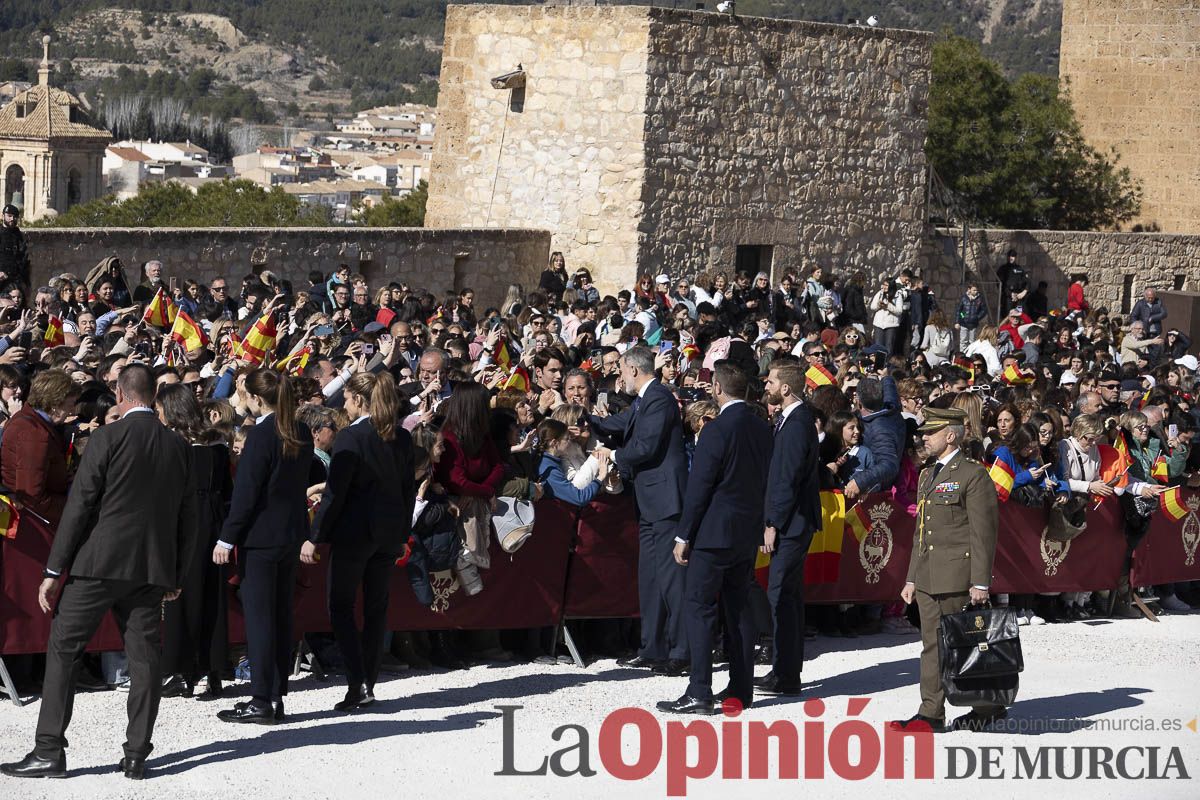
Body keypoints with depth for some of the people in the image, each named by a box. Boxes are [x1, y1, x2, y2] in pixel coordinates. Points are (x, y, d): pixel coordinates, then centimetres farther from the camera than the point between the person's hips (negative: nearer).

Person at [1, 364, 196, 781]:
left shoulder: (108, 438, -7)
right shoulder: (178, 446, 8)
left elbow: (79, 506, -9)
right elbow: (187, 517, 12)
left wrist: (54, 570, -5)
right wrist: (175, 574, 22)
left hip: (100, 564, -4)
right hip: (152, 570, 5)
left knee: (62, 650, 2)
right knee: (144, 658, 7)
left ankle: (50, 751, -1)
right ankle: (136, 755, 5)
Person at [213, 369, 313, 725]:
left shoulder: (261, 434, -16)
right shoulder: (301, 434, 6)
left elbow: (246, 492, -17)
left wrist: (227, 538, -12)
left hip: (261, 536, -8)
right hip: (291, 533, 8)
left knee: (258, 616, -4)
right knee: (281, 616, 11)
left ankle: (261, 701, -4)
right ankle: (276, 697, 15)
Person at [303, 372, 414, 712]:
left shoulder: (351, 436, -14)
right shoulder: (402, 437, 6)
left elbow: (335, 493, -15)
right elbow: (409, 488, 11)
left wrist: (314, 538, -11)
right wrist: (403, 534, 19)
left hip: (354, 531, -6)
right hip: (389, 531, 6)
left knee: (341, 607, 1)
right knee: (376, 608, 12)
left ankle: (358, 683, -11)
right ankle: (369, 682, 14)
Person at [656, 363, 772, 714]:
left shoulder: (716, 431, -16)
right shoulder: (762, 429, 7)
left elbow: (699, 487, -15)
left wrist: (683, 536, -9)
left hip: (714, 533, -8)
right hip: (748, 533, 8)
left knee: (698, 607, -4)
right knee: (739, 608, 13)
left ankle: (699, 692, -9)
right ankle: (741, 689, 16)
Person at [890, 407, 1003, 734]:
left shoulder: (973, 475, -9)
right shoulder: (927, 476, 18)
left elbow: (983, 533, -12)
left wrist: (980, 583, -16)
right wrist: (912, 578, 19)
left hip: (958, 579, -8)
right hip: (928, 579, 8)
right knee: (932, 645, 6)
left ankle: (989, 707, 10)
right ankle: (930, 714, 7)